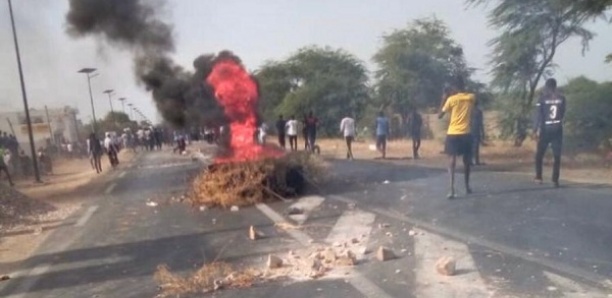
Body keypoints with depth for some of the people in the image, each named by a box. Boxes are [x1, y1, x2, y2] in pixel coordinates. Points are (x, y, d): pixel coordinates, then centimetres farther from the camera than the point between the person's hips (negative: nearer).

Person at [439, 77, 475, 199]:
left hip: (452, 134, -2)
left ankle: (452, 189, -20)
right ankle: (467, 186, 30)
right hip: (465, 133, 2)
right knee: (466, 160, 17)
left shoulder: (451, 99, -3)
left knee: (452, 160, -6)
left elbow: (440, 116, 2)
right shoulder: (471, 97, 3)